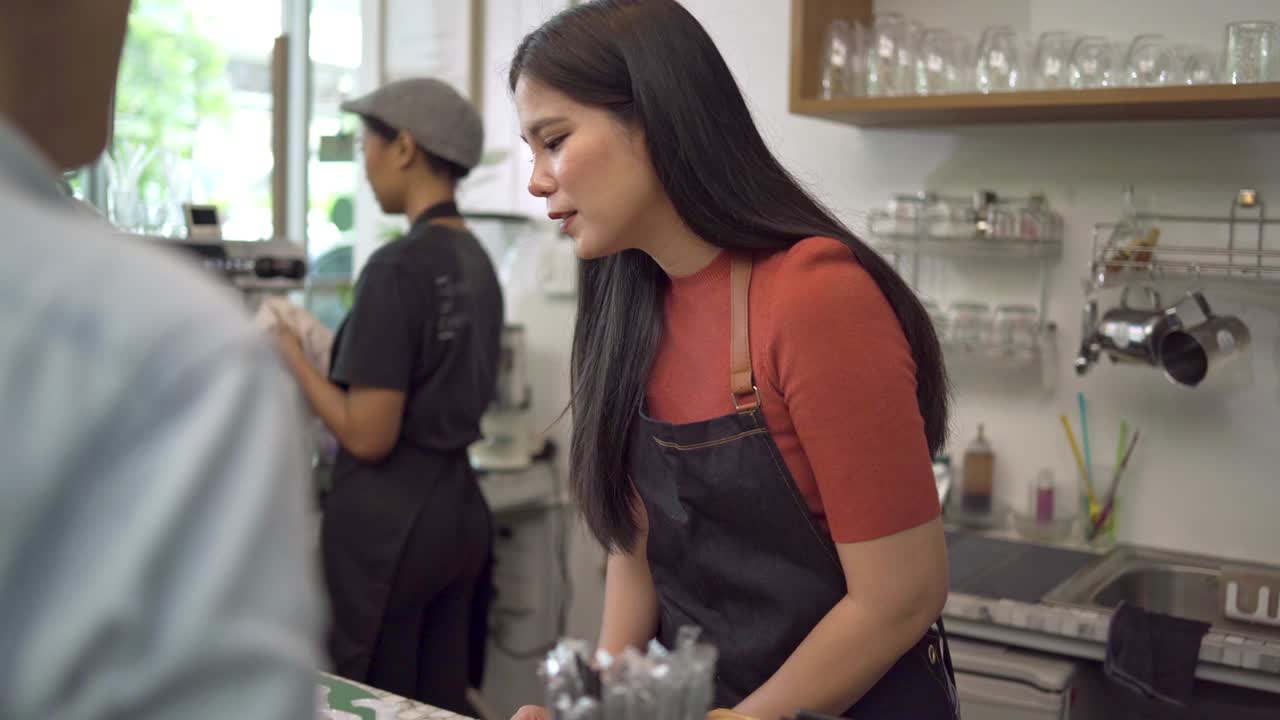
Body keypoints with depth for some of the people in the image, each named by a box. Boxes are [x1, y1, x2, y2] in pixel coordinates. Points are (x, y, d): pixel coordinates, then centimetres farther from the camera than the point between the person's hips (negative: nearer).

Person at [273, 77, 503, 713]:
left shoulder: (396, 266, -17)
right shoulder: (479, 262, 7)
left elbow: (368, 436, -18)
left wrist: (292, 355, -5)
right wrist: (328, 347, 21)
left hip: (390, 520, -8)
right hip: (459, 509, 8)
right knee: (443, 702, 15)